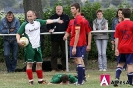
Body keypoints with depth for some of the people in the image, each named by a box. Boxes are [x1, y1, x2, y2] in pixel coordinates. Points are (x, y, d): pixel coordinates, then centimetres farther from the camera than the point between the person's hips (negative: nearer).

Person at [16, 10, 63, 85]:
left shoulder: (38, 22, 4)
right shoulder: (24, 25, -7)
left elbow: (47, 21, 19)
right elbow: (18, 34, -3)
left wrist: (56, 20, 21)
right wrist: (18, 41, -20)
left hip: (37, 46, 5)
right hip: (29, 47, -5)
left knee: (39, 63, 10)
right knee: (29, 63, -5)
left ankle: (40, 79, 21)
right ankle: (31, 80, 0)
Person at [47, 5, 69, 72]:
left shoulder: (66, 17, 7)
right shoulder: (52, 17, 7)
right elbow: (48, 25, 6)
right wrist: (50, 29, -14)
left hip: (63, 38, 0)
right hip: (54, 38, 0)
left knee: (64, 53, 6)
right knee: (54, 53, 1)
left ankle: (64, 67, 13)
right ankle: (54, 68, 4)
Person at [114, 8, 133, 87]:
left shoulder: (119, 25, 1)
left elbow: (116, 38, 0)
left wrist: (116, 49, 2)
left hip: (121, 48, 3)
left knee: (120, 64, 16)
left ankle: (117, 78, -1)